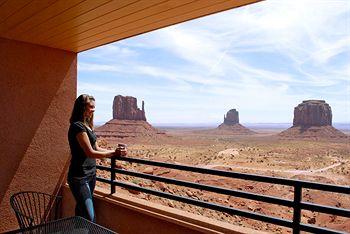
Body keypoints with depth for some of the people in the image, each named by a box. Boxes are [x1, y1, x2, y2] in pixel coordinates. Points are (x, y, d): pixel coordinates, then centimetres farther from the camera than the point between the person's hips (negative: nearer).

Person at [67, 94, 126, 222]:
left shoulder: (87, 125, 12)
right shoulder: (78, 126, -16)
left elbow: (96, 148, 13)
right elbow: (90, 152, -19)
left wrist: (116, 152, 5)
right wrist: (114, 153, -15)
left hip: (90, 174, 9)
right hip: (80, 178, -9)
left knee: (81, 212, 17)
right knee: (90, 218, -8)